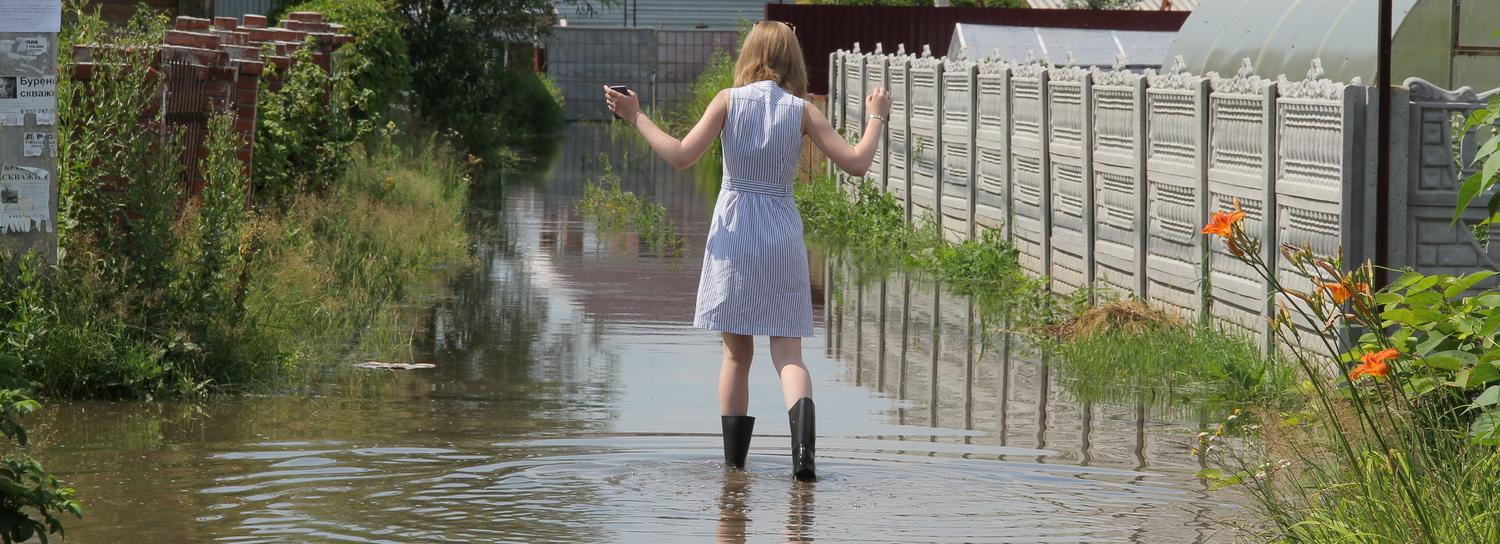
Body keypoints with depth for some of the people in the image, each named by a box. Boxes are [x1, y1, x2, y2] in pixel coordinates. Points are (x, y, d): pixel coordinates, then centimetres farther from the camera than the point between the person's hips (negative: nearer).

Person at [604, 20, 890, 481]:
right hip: (782, 236, 0)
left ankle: (734, 463, 13)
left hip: (733, 235, 0)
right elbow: (856, 163, -4)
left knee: (736, 354, 11)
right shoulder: (802, 111, -2)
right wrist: (876, 118, 12)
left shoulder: (729, 101, -3)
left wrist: (636, 117, 0)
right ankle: (803, 446, -23)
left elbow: (680, 155, -11)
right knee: (788, 353, 1)